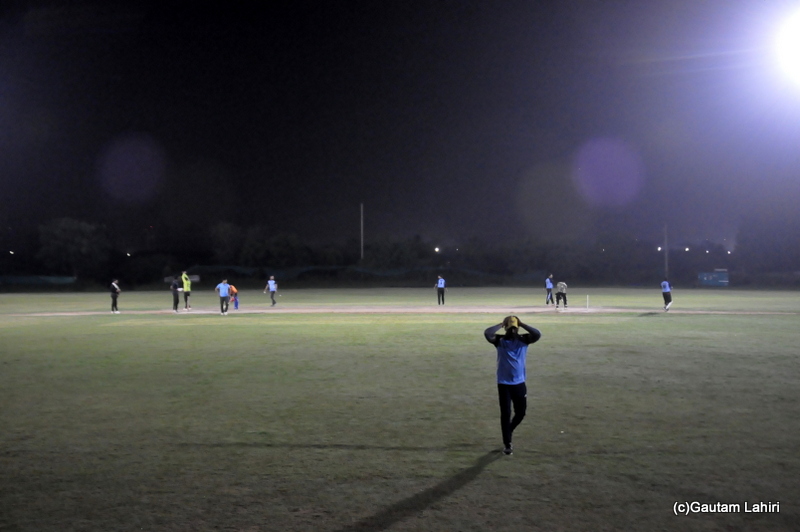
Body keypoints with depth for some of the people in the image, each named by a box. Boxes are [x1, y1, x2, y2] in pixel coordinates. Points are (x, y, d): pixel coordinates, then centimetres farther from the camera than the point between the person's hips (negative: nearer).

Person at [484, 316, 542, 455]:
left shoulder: (524, 340, 0)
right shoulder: (500, 340, -5)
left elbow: (538, 334, -18)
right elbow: (487, 334, -24)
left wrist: (521, 324, -14)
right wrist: (501, 324, -14)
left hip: (519, 383, 2)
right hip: (504, 384, -2)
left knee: (521, 412, 10)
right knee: (506, 414, 0)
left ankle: (508, 431, 38)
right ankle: (507, 444, 11)